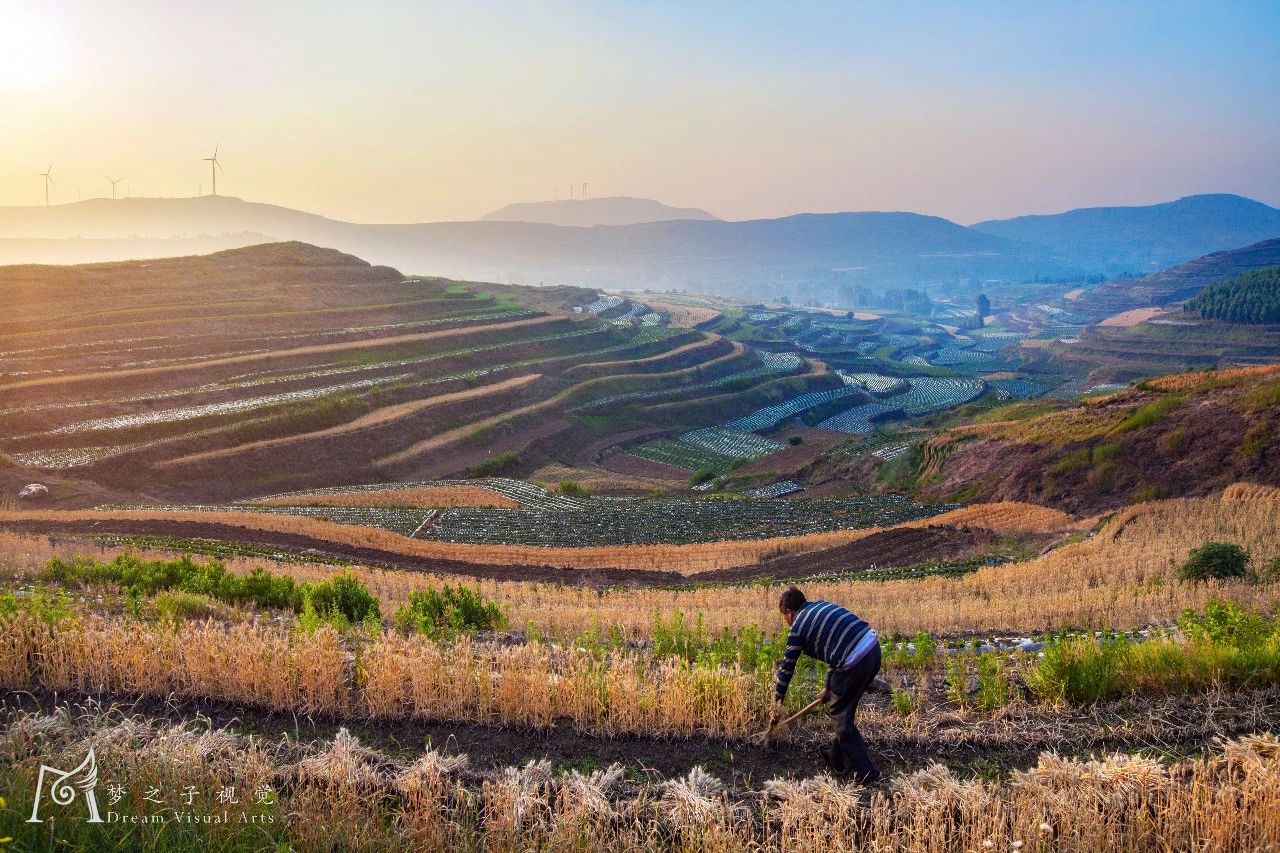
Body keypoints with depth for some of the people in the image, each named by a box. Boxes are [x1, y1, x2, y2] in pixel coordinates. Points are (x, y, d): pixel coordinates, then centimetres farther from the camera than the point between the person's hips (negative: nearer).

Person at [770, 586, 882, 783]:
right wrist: (829, 685, 32)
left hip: (855, 662, -8)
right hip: (873, 647, 8)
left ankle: (864, 771, 9)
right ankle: (838, 758, 35)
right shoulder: (822, 606, 23)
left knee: (840, 715, 9)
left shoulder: (798, 628, 2)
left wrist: (777, 702, 21)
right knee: (844, 709, 23)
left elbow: (787, 667, 9)